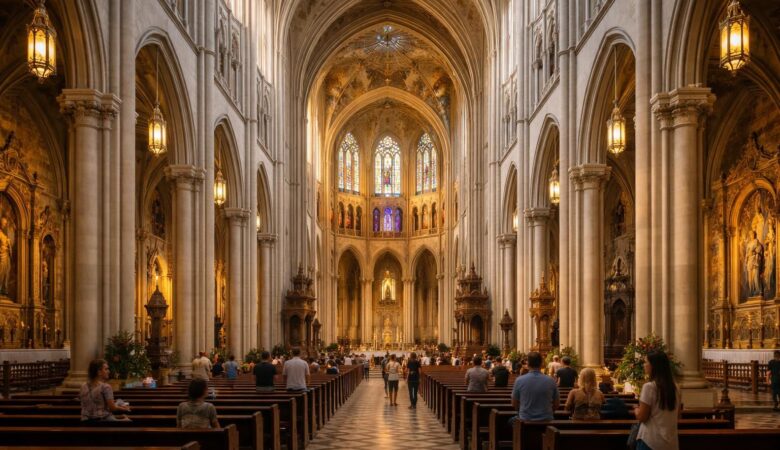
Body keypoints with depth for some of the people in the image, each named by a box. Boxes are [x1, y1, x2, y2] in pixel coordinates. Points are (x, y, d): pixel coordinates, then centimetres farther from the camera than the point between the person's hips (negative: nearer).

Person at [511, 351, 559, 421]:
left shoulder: (519, 380, -11)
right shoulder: (550, 381, -8)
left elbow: (514, 404, 0)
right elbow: (556, 405, 2)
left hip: (525, 420, 0)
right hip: (546, 420, 0)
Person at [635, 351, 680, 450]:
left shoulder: (649, 386, -15)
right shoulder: (674, 387, 5)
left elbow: (641, 417, -13)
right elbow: (677, 415, 15)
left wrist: (636, 410, 7)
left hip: (651, 441, -6)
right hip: (671, 441, 6)